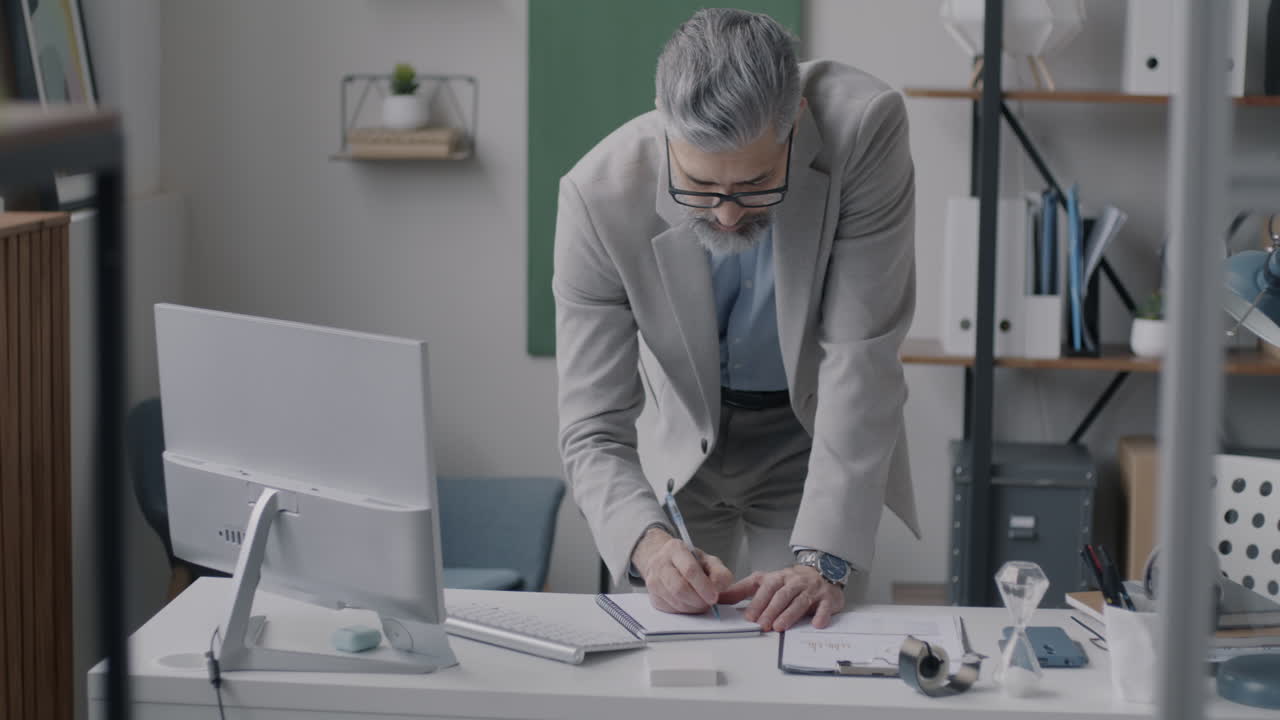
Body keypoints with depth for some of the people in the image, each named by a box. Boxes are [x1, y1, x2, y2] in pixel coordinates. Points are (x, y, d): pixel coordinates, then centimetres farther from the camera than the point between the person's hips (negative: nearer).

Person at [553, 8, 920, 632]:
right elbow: (593, 430, -25)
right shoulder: (598, 195, -29)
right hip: (680, 437, 1)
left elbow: (861, 357, -30)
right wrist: (648, 544, -45)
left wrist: (825, 557, -38)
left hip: (816, 434, -1)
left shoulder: (864, 130, -32)